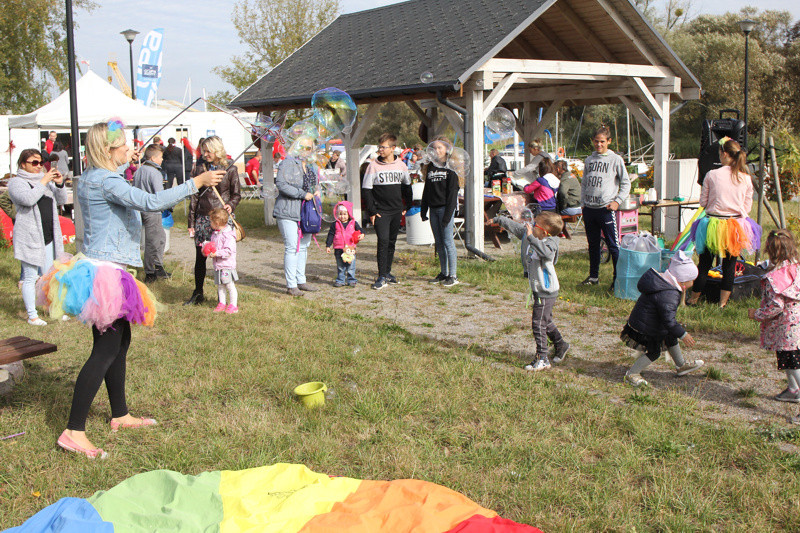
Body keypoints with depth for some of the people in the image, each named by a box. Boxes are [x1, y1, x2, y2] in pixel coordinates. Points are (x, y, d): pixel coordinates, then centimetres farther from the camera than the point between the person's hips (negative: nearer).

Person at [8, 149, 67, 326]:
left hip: (48, 237, 6)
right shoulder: (16, 182, -3)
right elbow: (28, 199, -22)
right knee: (30, 277, 0)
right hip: (29, 236, -6)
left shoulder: (45, 180, 15)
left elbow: (61, 200, 13)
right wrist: (43, 181, -18)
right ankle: (32, 316, 6)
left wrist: (60, 184, -5)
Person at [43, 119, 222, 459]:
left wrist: (123, 164, 43)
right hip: (105, 272, -11)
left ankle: (120, 415, 29)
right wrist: (195, 183, -25)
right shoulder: (106, 181, -17)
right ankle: (74, 432, -9)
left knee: (120, 341, 17)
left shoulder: (91, 178, 13)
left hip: (99, 267, 11)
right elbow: (150, 202, -30)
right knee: (106, 349, -10)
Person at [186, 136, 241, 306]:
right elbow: (194, 197, 9)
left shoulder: (230, 169, 0)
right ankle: (198, 293, 19)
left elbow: (237, 194, 7)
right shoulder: (199, 168, 7)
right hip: (203, 218, 2)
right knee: (200, 257, 6)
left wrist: (231, 205, -15)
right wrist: (191, 223, 7)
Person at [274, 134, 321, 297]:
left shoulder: (312, 166, 17)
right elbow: (281, 184, -19)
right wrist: (303, 194, -19)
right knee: (291, 247, -9)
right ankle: (291, 285, -4)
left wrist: (317, 191, 6)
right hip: (288, 211, -8)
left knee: (303, 246, 12)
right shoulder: (288, 163, -9)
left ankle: (301, 280, 23)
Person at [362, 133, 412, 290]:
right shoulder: (373, 166, -5)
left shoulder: (401, 165, 4)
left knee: (392, 242, 11)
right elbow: (366, 190, -5)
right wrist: (372, 211, -9)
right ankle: (381, 277, -11)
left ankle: (387, 272, 23)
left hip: (396, 211, 4)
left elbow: (407, 186, 19)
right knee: (383, 241, -13)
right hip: (380, 211, -4)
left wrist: (407, 206, 16)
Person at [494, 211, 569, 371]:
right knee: (545, 322, 22)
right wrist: (499, 220, 25)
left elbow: (546, 252, -45)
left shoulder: (550, 242, -21)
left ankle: (542, 359, -2)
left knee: (538, 323, -8)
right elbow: (516, 227, 17)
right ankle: (560, 345, 41)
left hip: (546, 292, -10)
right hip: (540, 290, 10)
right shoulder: (533, 237, 4)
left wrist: (531, 238, -43)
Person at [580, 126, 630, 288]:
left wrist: (617, 201, -8)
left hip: (606, 209, -5)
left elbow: (626, 183, 1)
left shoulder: (616, 160, -1)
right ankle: (593, 276, 24)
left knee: (614, 246, -5)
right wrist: (583, 203, 10)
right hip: (589, 208, 5)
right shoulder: (589, 160, 13)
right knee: (593, 245, 14)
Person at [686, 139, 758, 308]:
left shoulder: (712, 175, -9)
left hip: (713, 225, -1)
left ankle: (694, 298, 20)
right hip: (736, 227, 2)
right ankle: (723, 301, 18)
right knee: (730, 264, 12)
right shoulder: (746, 178, -3)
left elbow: (702, 202, -1)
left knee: (704, 263, 10)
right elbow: (747, 206, 4)